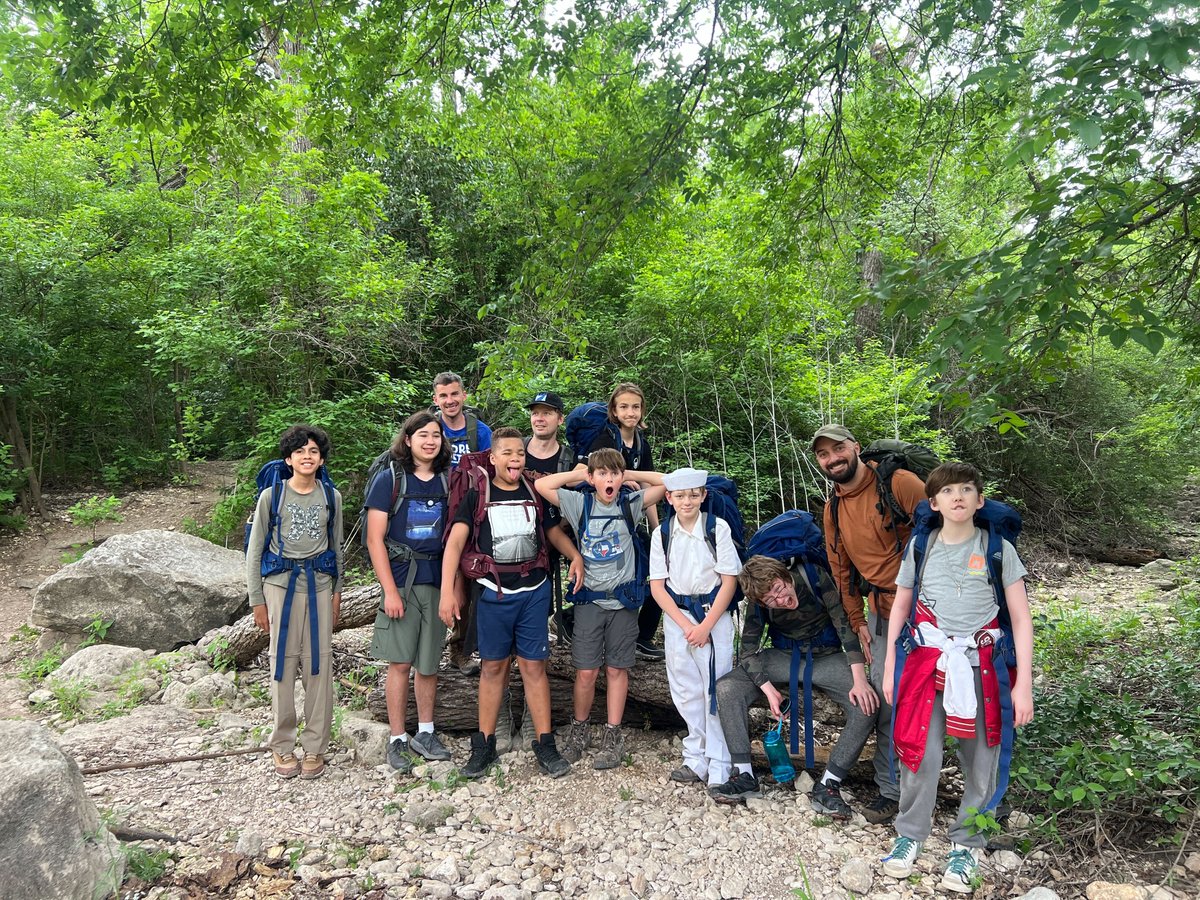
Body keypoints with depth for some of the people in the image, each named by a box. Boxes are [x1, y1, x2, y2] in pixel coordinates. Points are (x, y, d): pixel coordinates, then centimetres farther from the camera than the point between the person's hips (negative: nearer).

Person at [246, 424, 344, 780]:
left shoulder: (331, 496, 7)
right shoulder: (271, 496, 0)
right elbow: (254, 550, 3)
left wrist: (337, 590, 11)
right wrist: (257, 600, 0)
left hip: (319, 584, 2)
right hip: (280, 584, -2)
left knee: (319, 663, 1)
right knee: (283, 663, 1)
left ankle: (315, 747, 11)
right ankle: (282, 746, 15)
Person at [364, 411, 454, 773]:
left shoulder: (447, 481, 8)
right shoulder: (389, 479, -2)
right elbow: (375, 539, -6)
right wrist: (390, 590, -11)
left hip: (437, 581, 3)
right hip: (400, 580, -3)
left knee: (428, 663, 10)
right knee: (400, 662, 1)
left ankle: (425, 734, 23)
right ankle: (397, 739, 13)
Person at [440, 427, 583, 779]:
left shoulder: (535, 493, 6)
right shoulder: (477, 495, -2)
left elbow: (554, 531, 18)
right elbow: (455, 542, -8)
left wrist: (576, 556, -2)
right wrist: (447, 590, -18)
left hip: (534, 592, 1)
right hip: (494, 593, -1)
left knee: (534, 666, 5)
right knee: (493, 667, 9)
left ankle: (545, 744, 13)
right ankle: (484, 744, 20)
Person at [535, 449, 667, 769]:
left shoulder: (631, 504, 0)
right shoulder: (580, 504, -1)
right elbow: (541, 485, -7)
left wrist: (629, 474, -1)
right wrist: (579, 474, -3)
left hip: (623, 599, 0)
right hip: (589, 599, 0)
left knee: (617, 669, 8)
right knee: (586, 671, 2)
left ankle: (613, 736, 17)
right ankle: (579, 730, 22)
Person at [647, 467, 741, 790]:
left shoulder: (718, 528, -7)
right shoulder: (661, 533, 0)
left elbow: (729, 581, -6)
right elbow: (657, 585, 1)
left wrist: (706, 625, -11)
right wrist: (684, 624, -8)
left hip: (714, 614, -3)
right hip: (676, 615, 3)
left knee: (715, 689, -3)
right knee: (686, 690, 9)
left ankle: (719, 766, 8)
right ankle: (696, 760, 22)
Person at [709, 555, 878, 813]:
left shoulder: (815, 579, -25)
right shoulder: (759, 603, -17)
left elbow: (846, 626, -22)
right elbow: (748, 651, -12)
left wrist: (860, 681, -29)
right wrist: (769, 690, -26)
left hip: (826, 658, -1)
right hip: (784, 656, 2)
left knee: (867, 706, -28)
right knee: (727, 689, -19)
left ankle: (827, 787, -16)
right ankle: (745, 777, -10)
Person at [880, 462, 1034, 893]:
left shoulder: (997, 549, -1)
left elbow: (1021, 619, -2)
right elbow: (899, 608, 12)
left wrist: (1024, 684, -7)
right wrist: (889, 669, 9)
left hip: (982, 667, -1)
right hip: (927, 663, 1)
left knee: (981, 760, 4)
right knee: (920, 753, -3)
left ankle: (966, 843, 23)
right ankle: (910, 834, 18)